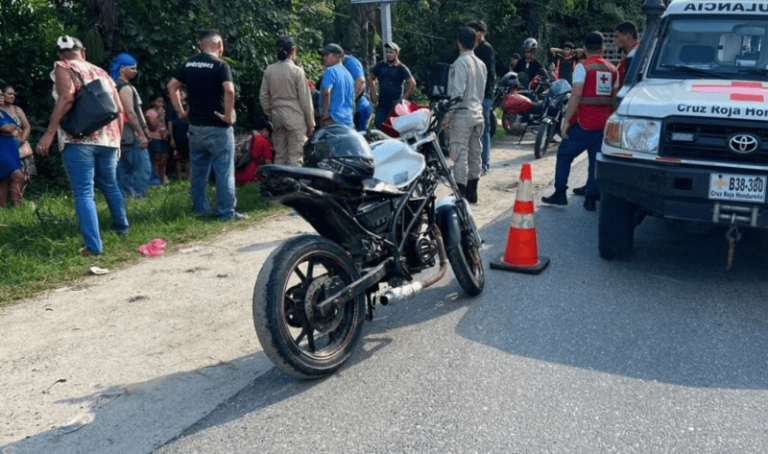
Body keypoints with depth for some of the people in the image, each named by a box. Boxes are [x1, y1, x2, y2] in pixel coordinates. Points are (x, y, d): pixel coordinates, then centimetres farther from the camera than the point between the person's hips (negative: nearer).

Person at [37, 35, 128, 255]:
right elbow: (119, 109, 15)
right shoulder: (101, 72, 18)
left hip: (78, 139, -5)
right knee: (110, 186, 23)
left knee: (83, 193, -5)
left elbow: (67, 98, -16)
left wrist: (49, 133, -18)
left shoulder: (62, 68, 2)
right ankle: (121, 226, 38)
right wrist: (117, 137, 25)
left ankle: (94, 246, -11)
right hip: (107, 139, 6)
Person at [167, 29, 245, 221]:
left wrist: (181, 111, 14)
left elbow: (171, 86, 12)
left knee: (198, 170, 15)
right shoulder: (220, 65, -10)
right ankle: (226, 212, 2)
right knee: (224, 171, 0)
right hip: (218, 127, -6)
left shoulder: (189, 64, 10)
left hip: (195, 126, 6)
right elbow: (229, 91, -25)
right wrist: (228, 116, -16)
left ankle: (200, 208, 23)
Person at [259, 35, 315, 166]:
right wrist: (310, 123, 0)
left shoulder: (269, 70, 3)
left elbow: (263, 96, 7)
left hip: (277, 115, 5)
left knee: (279, 156, 12)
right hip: (295, 116, -5)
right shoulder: (297, 71, -10)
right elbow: (305, 99, -7)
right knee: (295, 157, -3)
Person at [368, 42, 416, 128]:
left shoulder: (401, 68, -3)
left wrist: (404, 98, -10)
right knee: (379, 124, -1)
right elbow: (371, 78, 17)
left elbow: (412, 83, -7)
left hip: (395, 104, -3)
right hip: (382, 104, 4)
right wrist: (373, 94, 8)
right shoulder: (380, 66, 7)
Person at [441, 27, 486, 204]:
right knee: (474, 153, 11)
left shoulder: (461, 62, -12)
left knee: (460, 154, -8)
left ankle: (460, 194, -8)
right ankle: (472, 192, 18)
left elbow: (457, 92, -19)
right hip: (477, 114, 8)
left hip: (462, 114, -8)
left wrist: (448, 115, -17)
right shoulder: (480, 64, 12)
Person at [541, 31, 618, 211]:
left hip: (584, 123, -5)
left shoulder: (583, 67, -7)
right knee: (597, 161, 9)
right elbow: (615, 98, 10)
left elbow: (576, 96, -15)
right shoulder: (612, 70, 10)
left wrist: (566, 120, -14)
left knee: (564, 155, 9)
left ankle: (560, 193, 8)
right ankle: (591, 198, 8)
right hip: (605, 123, 5)